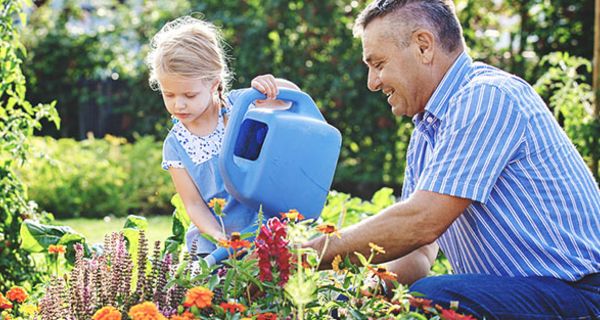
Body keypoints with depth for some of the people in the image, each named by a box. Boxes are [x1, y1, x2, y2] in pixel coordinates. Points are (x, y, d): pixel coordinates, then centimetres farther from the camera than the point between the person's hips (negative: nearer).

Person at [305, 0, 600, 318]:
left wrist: (311, 253, -15)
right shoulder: (425, 136, 15)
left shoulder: (489, 97, -16)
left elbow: (421, 222, -23)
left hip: (573, 292, -8)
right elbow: (419, 255, 10)